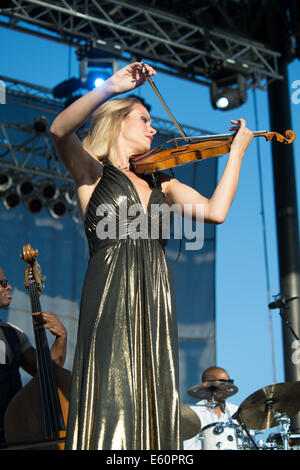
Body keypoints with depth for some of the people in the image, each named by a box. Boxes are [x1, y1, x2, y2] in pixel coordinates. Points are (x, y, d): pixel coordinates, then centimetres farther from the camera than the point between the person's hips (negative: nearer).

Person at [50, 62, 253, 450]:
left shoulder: (160, 182, 22)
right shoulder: (92, 173, 10)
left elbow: (215, 211, 7)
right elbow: (60, 130, -11)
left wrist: (237, 151, 11)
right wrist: (112, 87, -17)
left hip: (155, 301, 5)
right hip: (110, 300, -4)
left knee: (153, 409, -1)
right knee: (113, 404, -13)